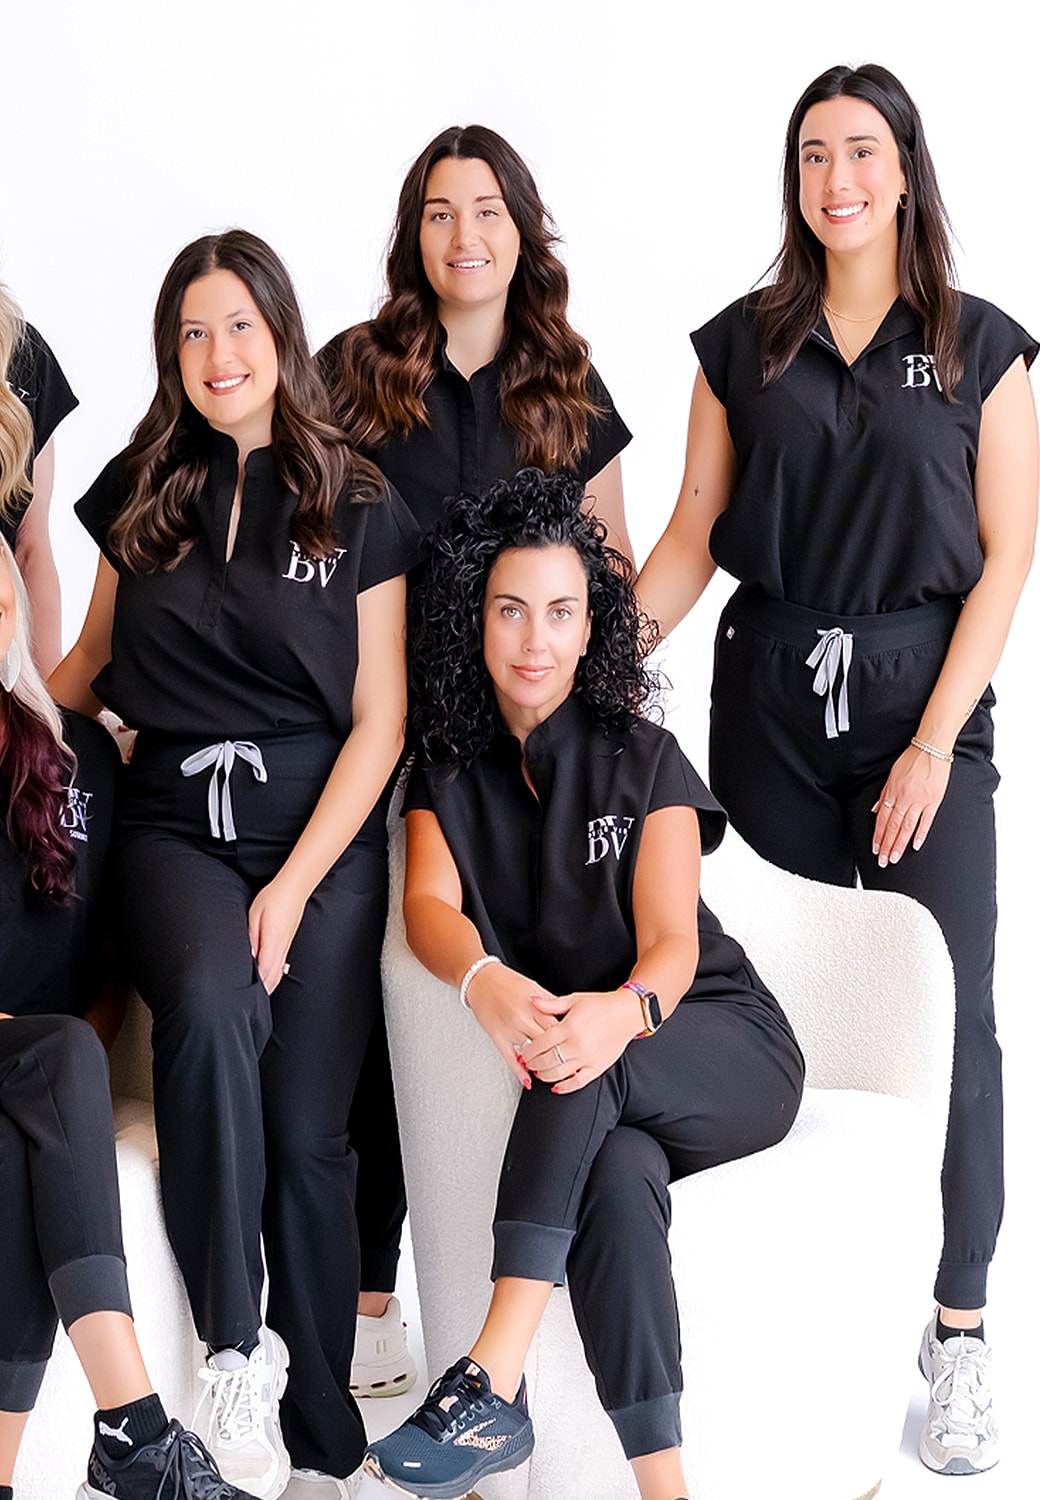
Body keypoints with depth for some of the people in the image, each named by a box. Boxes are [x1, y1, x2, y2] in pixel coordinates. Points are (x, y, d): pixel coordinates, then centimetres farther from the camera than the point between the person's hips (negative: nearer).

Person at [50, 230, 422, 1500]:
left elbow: (379, 720, 2)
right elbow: (93, 659, 23)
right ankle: (235, 1349, -21)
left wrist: (295, 884, -9)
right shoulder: (140, 493, 11)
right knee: (212, 1003, -32)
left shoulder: (357, 509, 5)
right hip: (175, 825, 1)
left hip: (323, 834, -1)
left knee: (308, 1137, -8)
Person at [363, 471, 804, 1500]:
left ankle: (492, 1384, -45)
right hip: (596, 1104, 1)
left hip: (726, 1051, -1)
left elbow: (671, 942, -12)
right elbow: (429, 906, -11)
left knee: (589, 1065, -37)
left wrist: (624, 1010, -39)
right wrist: (485, 980, -38)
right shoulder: (449, 776, 8)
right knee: (617, 1177, -37)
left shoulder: (644, 761, 0)